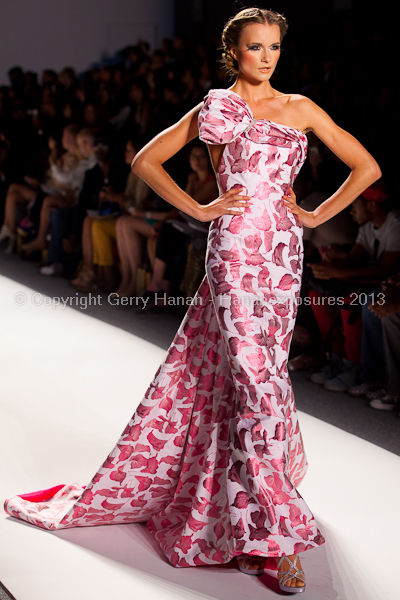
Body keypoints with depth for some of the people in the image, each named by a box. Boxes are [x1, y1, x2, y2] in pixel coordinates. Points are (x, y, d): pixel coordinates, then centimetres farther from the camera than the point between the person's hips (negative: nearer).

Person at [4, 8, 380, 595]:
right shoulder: (214, 109, 7)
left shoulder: (300, 108, 13)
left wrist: (316, 215, 7)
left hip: (283, 254, 3)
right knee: (253, 378, -10)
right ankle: (277, 532, -8)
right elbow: (145, 160, 9)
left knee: (264, 369, 8)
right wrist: (200, 209, 1)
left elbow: (367, 166, 14)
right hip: (235, 254, -3)